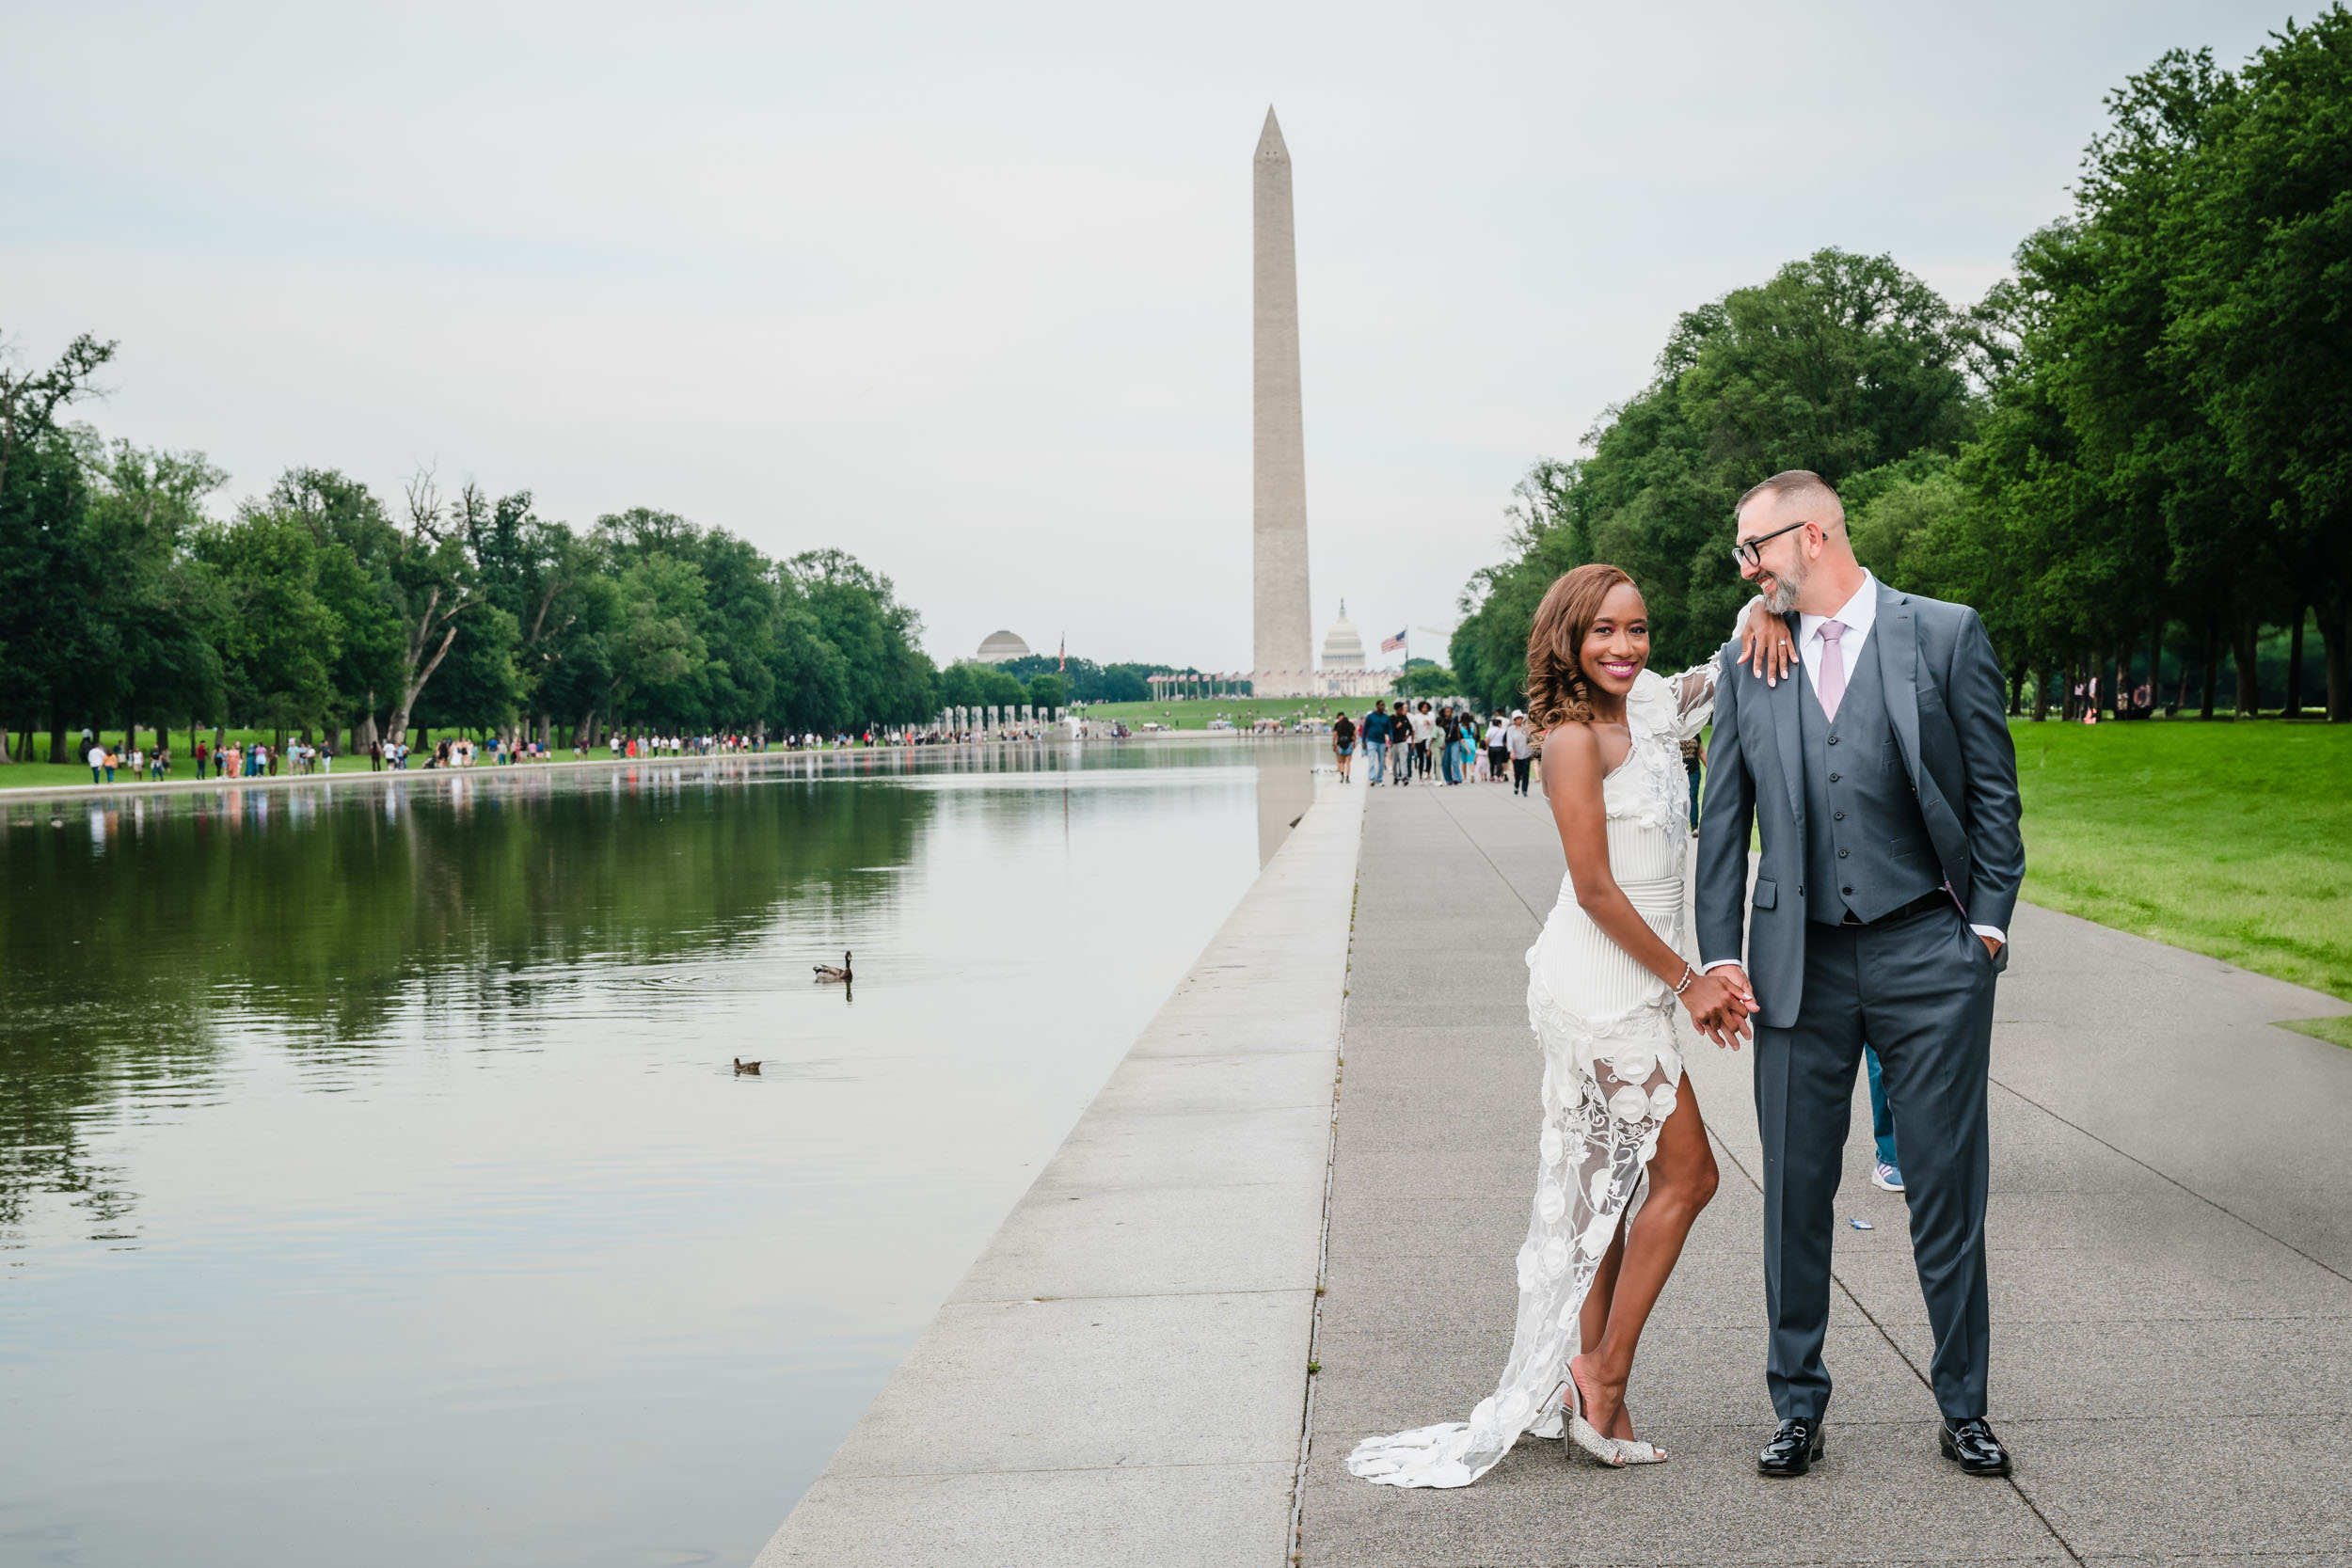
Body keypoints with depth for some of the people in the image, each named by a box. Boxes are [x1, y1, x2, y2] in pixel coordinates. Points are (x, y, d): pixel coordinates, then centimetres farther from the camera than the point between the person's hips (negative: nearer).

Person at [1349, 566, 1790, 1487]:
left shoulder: (1649, 706, 5)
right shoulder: (1574, 739, -17)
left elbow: (1741, 671, 17)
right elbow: (1595, 890, -18)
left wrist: (1763, 614, -7)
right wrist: (1687, 982, -13)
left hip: (1624, 987, 8)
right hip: (1603, 988, -8)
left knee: (1603, 1188, 11)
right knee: (1687, 1174, -1)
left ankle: (1587, 1385, 19)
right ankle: (1605, 1379, 6)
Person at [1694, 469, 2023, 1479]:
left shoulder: (1946, 634, -1)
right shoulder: (1748, 664, 7)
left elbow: (1994, 789, 2)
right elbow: (1723, 820, 10)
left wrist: (1988, 922, -3)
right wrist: (1719, 954, 3)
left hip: (1929, 951, -2)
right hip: (1799, 960, 2)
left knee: (1947, 1186, 5)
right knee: (1796, 1190, 7)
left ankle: (1963, 1408, 19)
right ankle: (1798, 1407, 20)